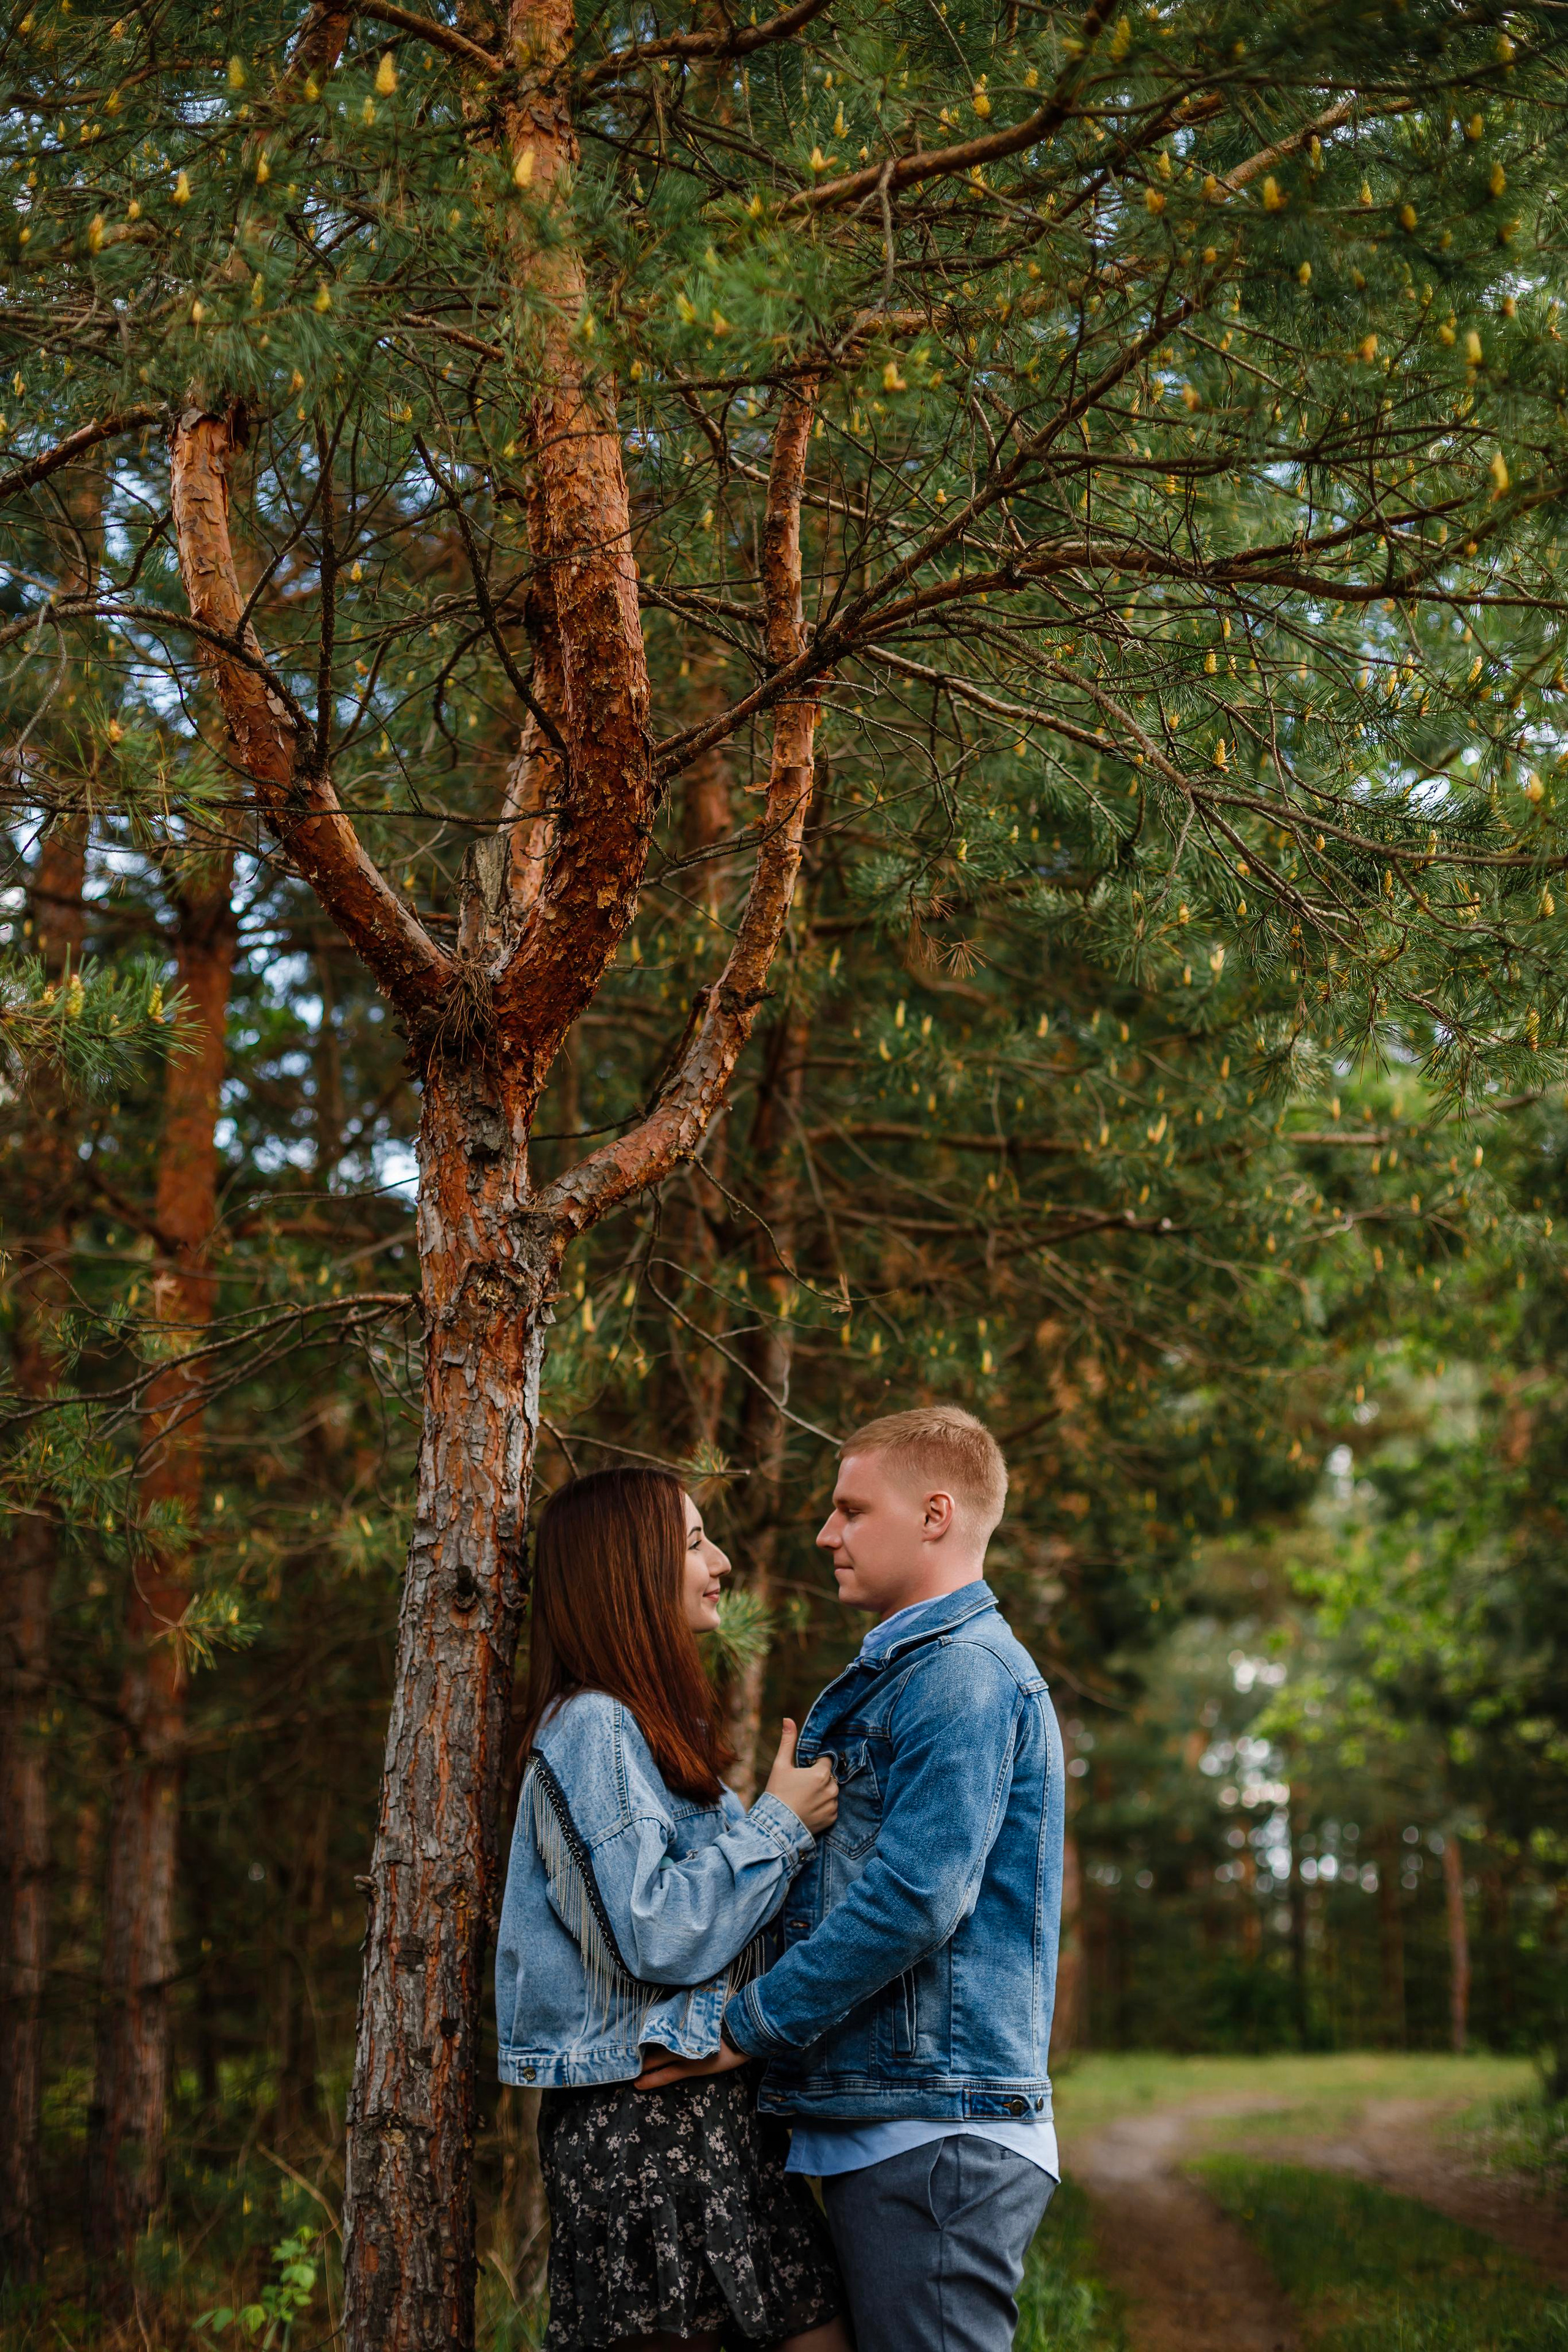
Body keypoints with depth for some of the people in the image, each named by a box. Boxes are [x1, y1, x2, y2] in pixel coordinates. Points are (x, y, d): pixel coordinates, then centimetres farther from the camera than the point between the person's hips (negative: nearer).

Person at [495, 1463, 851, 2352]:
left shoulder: (652, 1728, 20)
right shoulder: (593, 1727, -11)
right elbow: (654, 1934, -19)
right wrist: (778, 1824, -10)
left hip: (708, 2111, 9)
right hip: (651, 2120, -9)